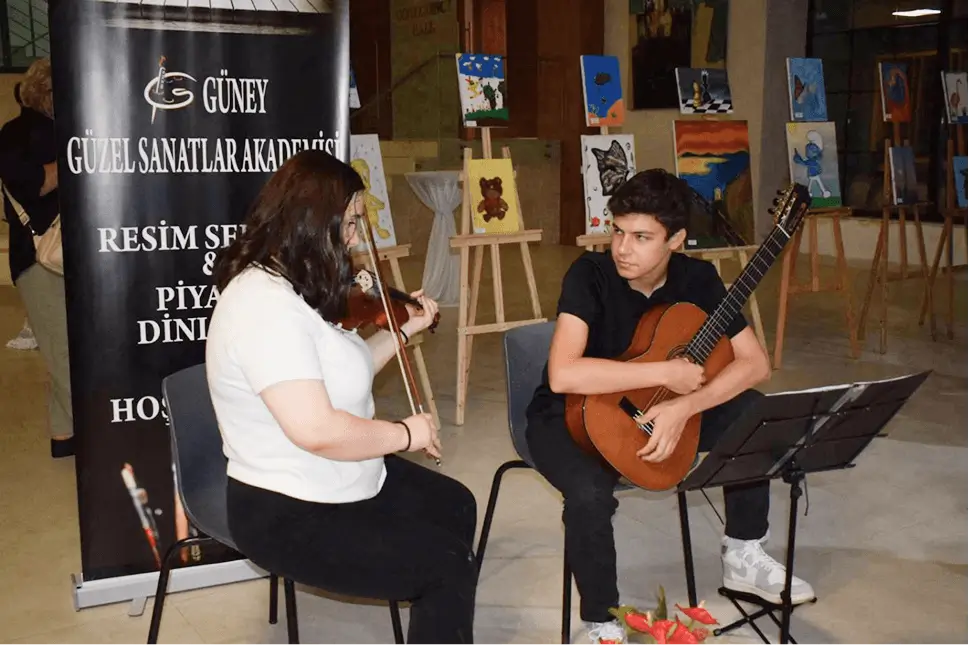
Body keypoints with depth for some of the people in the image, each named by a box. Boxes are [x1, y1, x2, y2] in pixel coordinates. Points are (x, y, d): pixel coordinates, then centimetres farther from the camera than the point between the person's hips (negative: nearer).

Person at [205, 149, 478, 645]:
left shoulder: (292, 289, 4)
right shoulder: (264, 304, -29)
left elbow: (343, 371, 14)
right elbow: (317, 430, -35)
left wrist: (405, 329, 11)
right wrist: (405, 433, -21)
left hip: (348, 483, 11)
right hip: (291, 515, -11)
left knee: (455, 506, 22)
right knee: (451, 567, -9)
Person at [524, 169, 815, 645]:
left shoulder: (696, 278, -10)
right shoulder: (590, 275, -23)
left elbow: (755, 363, -11)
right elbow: (563, 375, -36)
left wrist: (684, 407, -27)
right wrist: (665, 373, -33)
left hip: (654, 407, 5)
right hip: (570, 415, -4)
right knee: (590, 493, -35)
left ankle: (742, 556, 9)